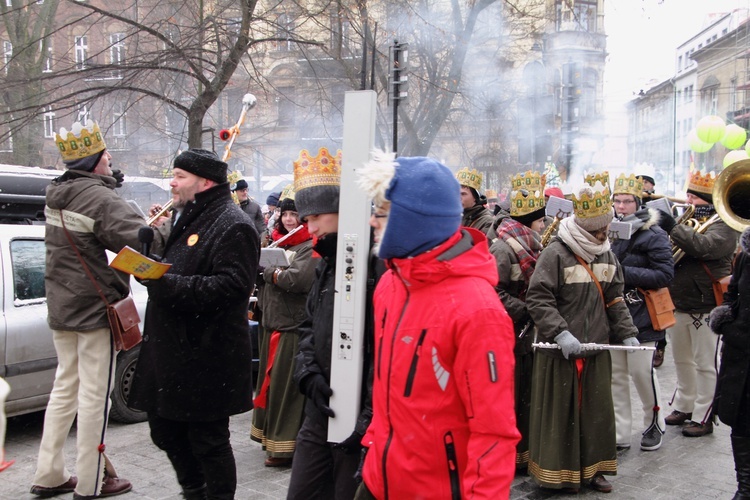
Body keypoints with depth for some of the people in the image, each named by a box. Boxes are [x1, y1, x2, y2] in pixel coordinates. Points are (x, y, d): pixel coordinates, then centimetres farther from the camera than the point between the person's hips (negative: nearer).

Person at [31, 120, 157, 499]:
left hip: (61, 308, 8)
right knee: (94, 395, 2)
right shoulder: (101, 199, -21)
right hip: (96, 310, -8)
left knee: (64, 388, 18)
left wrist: (145, 221, -4)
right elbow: (144, 243, -29)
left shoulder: (56, 196, 6)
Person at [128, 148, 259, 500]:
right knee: (165, 431, 19)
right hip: (170, 349, 10)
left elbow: (233, 285, -25)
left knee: (208, 439, 3)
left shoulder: (232, 225, -14)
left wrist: (169, 285, -28)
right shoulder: (185, 218, 17)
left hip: (206, 357, -10)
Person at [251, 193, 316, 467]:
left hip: (293, 325, -9)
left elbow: (296, 280, -24)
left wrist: (269, 271, -10)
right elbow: (263, 272, 19)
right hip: (272, 321, 9)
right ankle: (272, 435, 30)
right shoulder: (280, 243, 15)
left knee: (285, 385, -5)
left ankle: (286, 446, 4)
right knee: (271, 380, 16)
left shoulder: (310, 247, -11)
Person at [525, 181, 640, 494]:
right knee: (561, 412, 4)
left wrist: (626, 333, 4)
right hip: (560, 352, -6)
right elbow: (537, 298, -18)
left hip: (596, 349, 6)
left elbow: (614, 300, 15)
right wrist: (560, 333, -27)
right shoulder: (556, 253, -15)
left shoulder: (607, 254, 8)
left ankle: (592, 468, 29)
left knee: (597, 411, 13)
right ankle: (558, 472, 19)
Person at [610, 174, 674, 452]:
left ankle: (654, 423, 26)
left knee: (641, 372, 0)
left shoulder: (653, 235, -8)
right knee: (615, 374, 7)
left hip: (640, 317, -5)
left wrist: (625, 273, -21)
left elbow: (665, 274, -14)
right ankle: (620, 434, 16)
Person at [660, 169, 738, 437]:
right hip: (677, 304, 7)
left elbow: (703, 246, -29)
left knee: (705, 364, 2)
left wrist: (673, 227, -28)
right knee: (681, 360, 18)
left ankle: (703, 417, 12)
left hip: (705, 307, -7)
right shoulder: (688, 220, 12)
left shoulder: (723, 226, -9)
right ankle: (684, 405, 33)